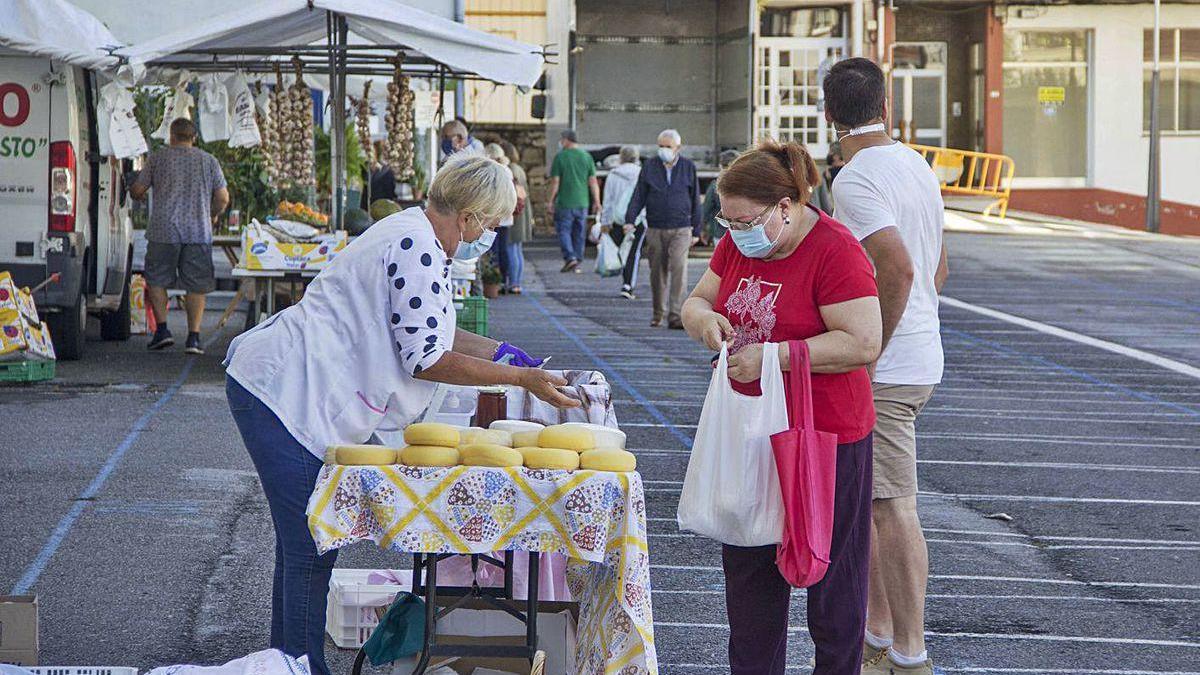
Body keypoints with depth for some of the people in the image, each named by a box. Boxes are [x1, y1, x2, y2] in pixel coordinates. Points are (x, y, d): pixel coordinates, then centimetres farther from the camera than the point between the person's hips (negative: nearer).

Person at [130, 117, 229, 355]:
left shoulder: (158, 157, 4)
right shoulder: (209, 161, 8)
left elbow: (138, 190, 6)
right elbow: (223, 199, 7)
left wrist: (136, 194, 30)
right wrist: (213, 215, 27)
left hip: (164, 230, -1)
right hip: (199, 232, 1)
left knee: (156, 281, 12)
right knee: (196, 285, 5)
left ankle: (162, 329, 3)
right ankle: (194, 336, -1)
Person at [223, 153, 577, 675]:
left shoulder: (414, 234, 13)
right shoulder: (416, 250, -19)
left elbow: (423, 329, 27)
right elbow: (426, 360, -19)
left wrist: (502, 353, 24)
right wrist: (520, 378, -14)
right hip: (284, 396, -11)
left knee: (304, 543, 18)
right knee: (311, 548, -8)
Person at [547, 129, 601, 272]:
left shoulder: (560, 157, -6)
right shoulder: (587, 157, 6)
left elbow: (555, 182, -7)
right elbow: (593, 181, 4)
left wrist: (550, 202, -2)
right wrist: (596, 202, 8)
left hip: (564, 202, -4)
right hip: (582, 202, 4)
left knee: (563, 230, 2)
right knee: (579, 233, 11)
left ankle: (570, 257, -14)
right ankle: (578, 262, 12)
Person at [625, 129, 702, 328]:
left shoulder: (688, 167, 5)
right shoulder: (650, 166, 5)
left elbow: (695, 201, 9)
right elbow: (638, 195, 3)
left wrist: (696, 231, 8)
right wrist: (629, 219, -11)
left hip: (681, 230, -1)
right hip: (655, 230, 1)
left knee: (679, 269, -15)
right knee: (657, 273, 6)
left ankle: (675, 316, -18)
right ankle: (658, 313, 22)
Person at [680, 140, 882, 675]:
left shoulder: (835, 251, -18)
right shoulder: (737, 244, 5)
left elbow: (863, 344, -24)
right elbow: (696, 302, 15)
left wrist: (773, 356, -26)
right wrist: (704, 318, -10)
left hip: (823, 434, -7)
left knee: (829, 571, 4)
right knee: (747, 568, 14)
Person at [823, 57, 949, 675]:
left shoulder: (855, 179, -17)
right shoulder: (916, 166, 12)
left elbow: (897, 269, -29)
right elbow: (938, 266, 20)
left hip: (883, 370, -10)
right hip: (921, 356, 10)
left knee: (893, 508, -4)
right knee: (866, 503, 18)